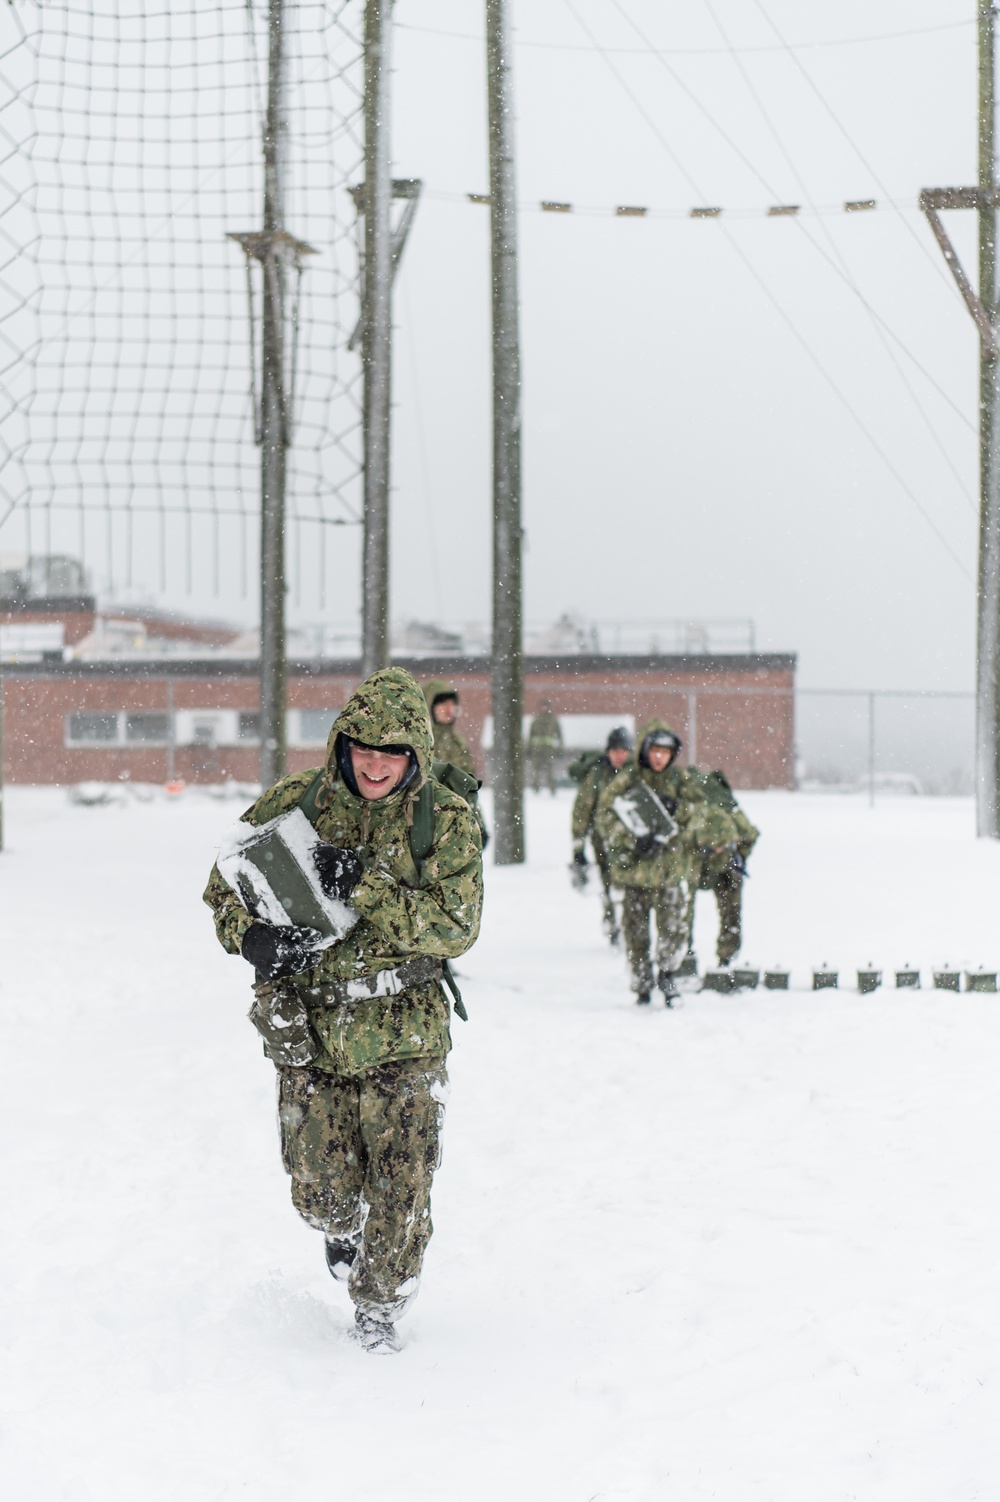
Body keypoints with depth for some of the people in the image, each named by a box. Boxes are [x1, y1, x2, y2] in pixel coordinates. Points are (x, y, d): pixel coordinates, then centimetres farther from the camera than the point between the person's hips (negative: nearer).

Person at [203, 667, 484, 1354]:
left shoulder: (447, 821, -7)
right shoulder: (292, 804, -3)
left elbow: (456, 925, -15)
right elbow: (226, 885, 6)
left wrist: (366, 887, -26)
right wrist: (252, 936, -15)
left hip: (405, 1032, -1)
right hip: (309, 1022, 1)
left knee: (402, 1184, 0)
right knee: (321, 1186, 7)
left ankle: (380, 1308, 25)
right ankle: (344, 1229, 44)